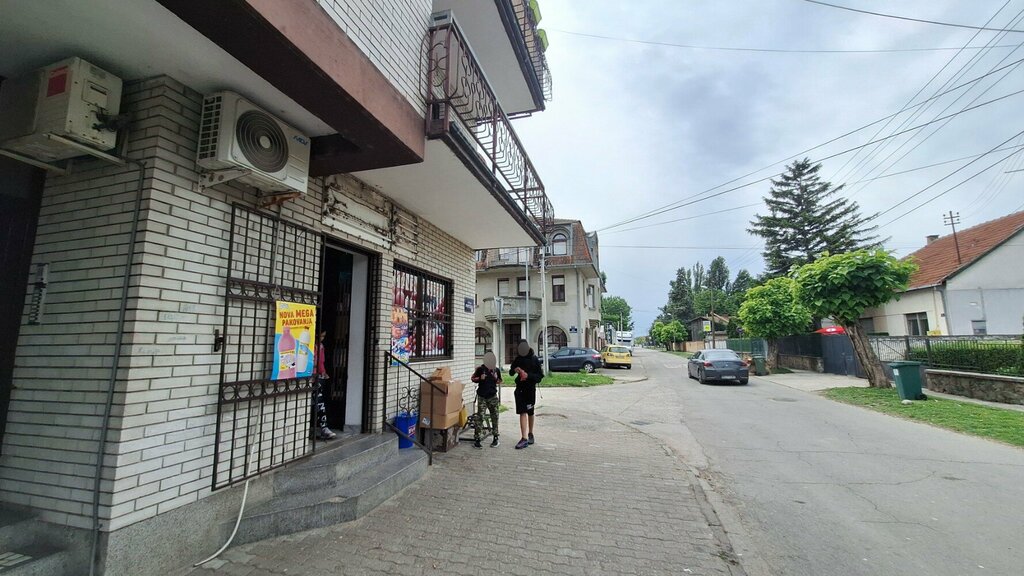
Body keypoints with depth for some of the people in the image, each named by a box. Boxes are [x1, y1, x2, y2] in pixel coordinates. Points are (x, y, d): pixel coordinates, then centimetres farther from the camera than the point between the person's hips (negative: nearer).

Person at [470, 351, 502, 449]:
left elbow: (499, 382, 15)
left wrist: (496, 379, -6)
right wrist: (480, 378, -15)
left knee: (495, 417, 8)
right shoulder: (481, 369, -7)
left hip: (493, 396, 3)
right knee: (480, 417, -5)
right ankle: (477, 439, 1)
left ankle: (495, 438, 20)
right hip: (482, 397, -3)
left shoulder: (496, 370, 2)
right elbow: (472, 378, 3)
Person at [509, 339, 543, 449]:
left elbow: (540, 375, -9)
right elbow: (510, 372, 10)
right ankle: (525, 438, -4)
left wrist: (528, 375, -24)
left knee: (530, 413, 14)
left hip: (530, 389, -2)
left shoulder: (534, 359, -7)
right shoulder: (517, 359, 3)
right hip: (520, 389, 2)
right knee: (523, 413, -4)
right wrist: (514, 370, -12)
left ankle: (530, 434, 31)